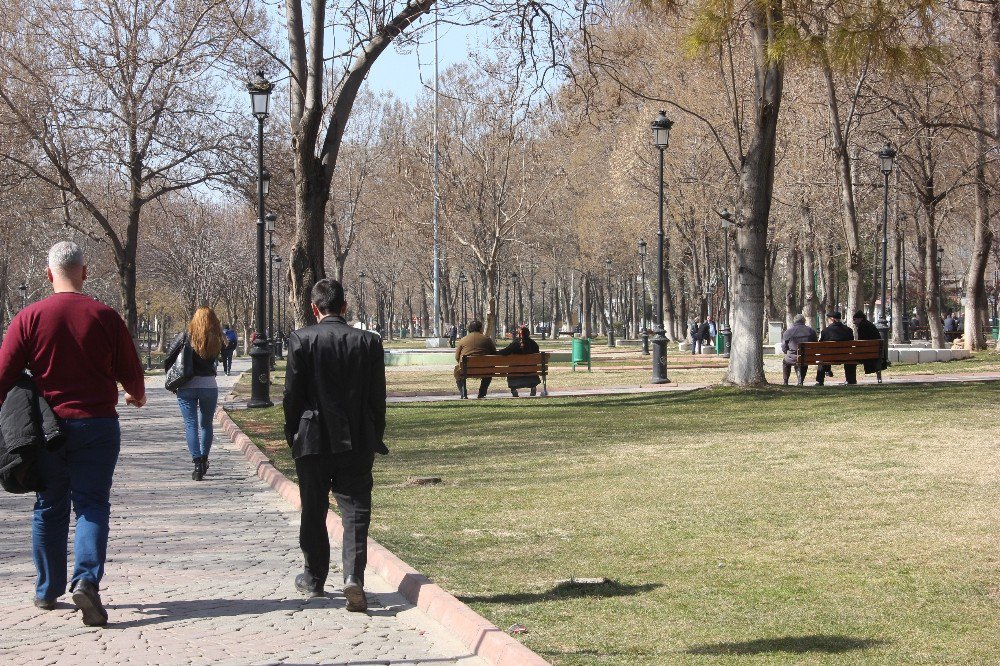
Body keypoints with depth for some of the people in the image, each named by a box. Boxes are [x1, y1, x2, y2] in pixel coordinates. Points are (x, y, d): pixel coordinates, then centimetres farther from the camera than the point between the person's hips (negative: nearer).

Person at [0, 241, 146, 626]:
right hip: (97, 425, -1)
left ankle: (47, 591, 22)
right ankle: (87, 580, -18)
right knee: (92, 505, 2)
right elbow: (131, 373, 0)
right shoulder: (105, 317, -6)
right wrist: (137, 396, 22)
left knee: (49, 507, 14)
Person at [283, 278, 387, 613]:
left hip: (313, 441, -1)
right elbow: (377, 396, 2)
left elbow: (292, 393, -5)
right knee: (356, 511, 0)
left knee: (314, 512, 14)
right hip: (357, 442, 1)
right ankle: (353, 576, -17)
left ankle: (314, 579, 25)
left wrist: (292, 434, 8)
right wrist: (376, 438, 11)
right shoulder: (369, 341, -1)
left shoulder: (301, 340, -7)